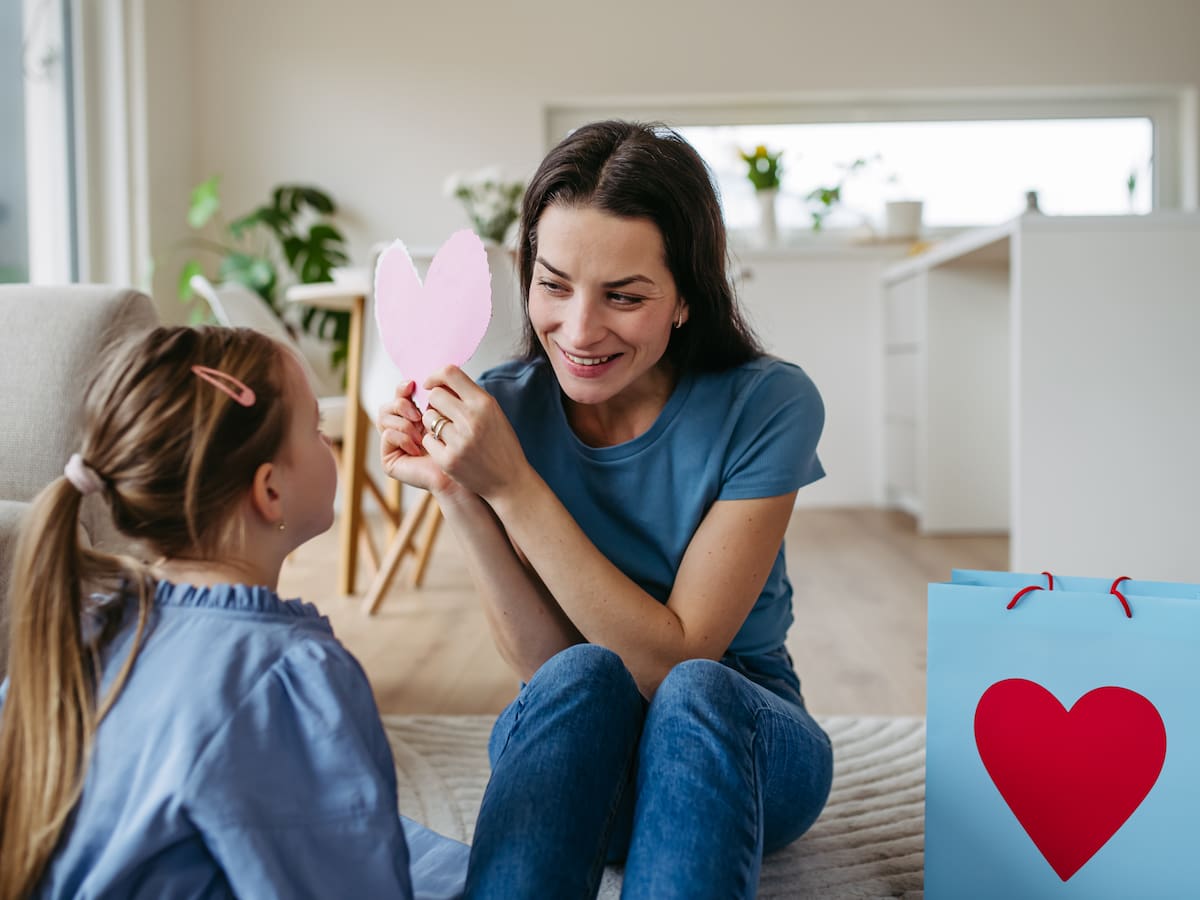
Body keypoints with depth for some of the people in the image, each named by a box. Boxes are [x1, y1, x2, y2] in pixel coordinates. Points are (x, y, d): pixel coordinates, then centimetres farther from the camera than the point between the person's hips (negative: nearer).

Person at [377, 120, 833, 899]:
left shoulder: (768, 406, -17)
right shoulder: (506, 405, -10)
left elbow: (676, 659, -21)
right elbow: (549, 666, -13)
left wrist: (511, 486, -28)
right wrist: (458, 495, -27)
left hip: (742, 740, -1)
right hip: (574, 756, 1)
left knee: (693, 692, -34)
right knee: (583, 678, -32)